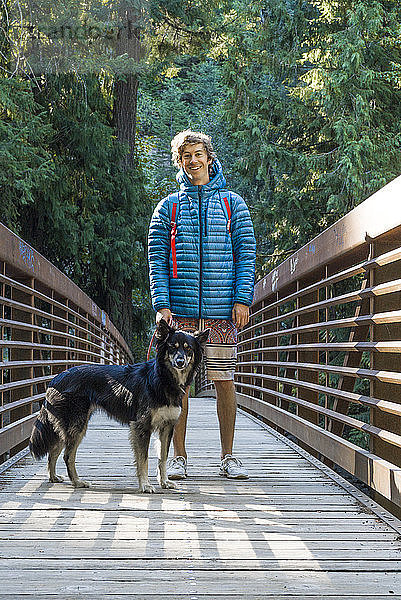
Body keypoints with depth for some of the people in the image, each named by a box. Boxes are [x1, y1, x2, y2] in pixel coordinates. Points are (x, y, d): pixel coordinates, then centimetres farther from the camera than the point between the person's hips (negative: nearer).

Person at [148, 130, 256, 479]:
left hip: (222, 310, 0)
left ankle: (228, 456, 10)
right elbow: (157, 259, 6)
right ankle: (179, 457, 9)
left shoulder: (232, 204, 11)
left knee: (224, 381, 1)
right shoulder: (168, 207, 12)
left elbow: (246, 253, 6)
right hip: (180, 310, 0)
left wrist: (242, 299, -5)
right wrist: (161, 304, -7)